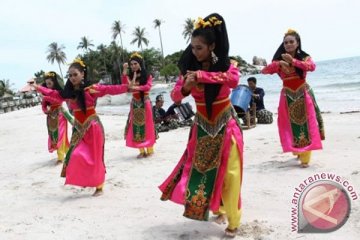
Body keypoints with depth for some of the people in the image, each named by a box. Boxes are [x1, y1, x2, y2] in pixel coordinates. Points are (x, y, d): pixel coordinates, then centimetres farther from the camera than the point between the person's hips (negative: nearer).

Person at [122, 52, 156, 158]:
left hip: (145, 103, -3)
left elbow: (148, 86, -20)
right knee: (136, 126, 2)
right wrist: (124, 70, -20)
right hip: (135, 104, 3)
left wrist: (136, 87, -35)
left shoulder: (147, 76, -1)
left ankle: (150, 150, 9)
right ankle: (142, 151, 8)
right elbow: (124, 84, -13)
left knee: (146, 125, 1)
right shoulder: (130, 77, 7)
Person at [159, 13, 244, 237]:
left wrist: (202, 75, -36)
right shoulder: (189, 68, -6)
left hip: (225, 125, -2)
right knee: (200, 170, 7)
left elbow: (234, 79, -33)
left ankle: (232, 221, 14)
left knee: (228, 174, -2)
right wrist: (186, 87, -30)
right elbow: (175, 96, -9)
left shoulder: (225, 64, -11)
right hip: (202, 126, 3)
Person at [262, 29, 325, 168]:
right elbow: (264, 71, -11)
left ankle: (305, 158, -3)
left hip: (303, 95, -2)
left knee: (305, 124, -4)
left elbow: (312, 67, -23)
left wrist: (293, 61, -32)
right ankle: (297, 151, 26)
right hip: (288, 96, 2)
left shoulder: (304, 57, -2)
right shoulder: (279, 60, 2)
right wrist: (279, 63, -27)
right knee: (291, 125, 6)